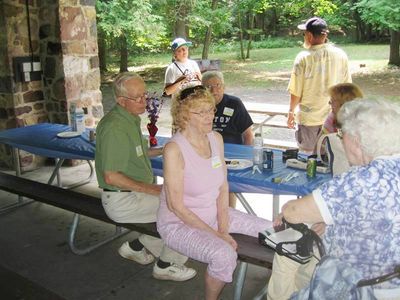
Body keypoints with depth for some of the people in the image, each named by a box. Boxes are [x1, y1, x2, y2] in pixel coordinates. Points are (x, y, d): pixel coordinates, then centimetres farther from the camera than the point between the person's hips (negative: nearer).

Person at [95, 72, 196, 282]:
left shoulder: (131, 119, 8)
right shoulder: (115, 127, -24)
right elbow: (111, 177, -25)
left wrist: (161, 151, 11)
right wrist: (150, 189, -20)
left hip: (137, 191, 10)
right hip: (122, 200, -10)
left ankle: (135, 247, 19)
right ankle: (165, 266, 6)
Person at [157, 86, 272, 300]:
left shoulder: (216, 139, -3)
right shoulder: (174, 149, -24)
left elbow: (223, 187, 2)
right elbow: (176, 206, -21)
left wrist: (224, 228, -7)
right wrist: (216, 234, -18)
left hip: (213, 214, 7)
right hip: (179, 223, -7)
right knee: (224, 255, -32)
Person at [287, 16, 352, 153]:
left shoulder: (304, 57, -14)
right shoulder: (341, 55, -4)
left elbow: (296, 91, -10)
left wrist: (291, 111, 5)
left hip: (309, 117, -3)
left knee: (307, 154, 12)